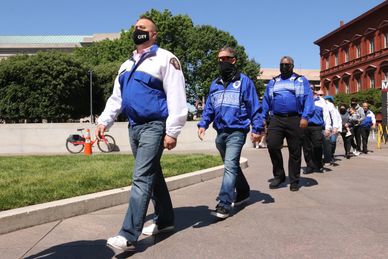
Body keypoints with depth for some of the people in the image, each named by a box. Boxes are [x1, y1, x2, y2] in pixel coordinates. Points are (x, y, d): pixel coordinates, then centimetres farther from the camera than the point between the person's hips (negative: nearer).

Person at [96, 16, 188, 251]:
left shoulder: (165, 59, -6)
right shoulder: (127, 65, 19)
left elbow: (176, 98, -13)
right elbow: (116, 97, 20)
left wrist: (172, 132, -18)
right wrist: (105, 121, 6)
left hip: (154, 126, -8)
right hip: (134, 127, 8)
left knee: (142, 178, -12)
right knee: (153, 175, 15)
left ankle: (129, 235, -11)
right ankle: (165, 220, 29)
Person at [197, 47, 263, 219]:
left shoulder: (244, 81, -2)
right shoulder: (215, 84, 14)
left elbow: (255, 106, -4)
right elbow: (209, 108, 16)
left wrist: (257, 128, -11)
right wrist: (203, 124, 2)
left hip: (237, 131, -6)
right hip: (220, 133, 7)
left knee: (230, 166, -15)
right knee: (232, 166, 18)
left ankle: (224, 204, -15)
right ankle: (243, 193, 36)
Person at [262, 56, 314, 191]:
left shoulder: (301, 80, 9)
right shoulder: (273, 82, 20)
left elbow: (308, 99, -2)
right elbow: (266, 101, 17)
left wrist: (305, 117, -16)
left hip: (295, 120, -2)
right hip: (276, 119, 2)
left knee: (295, 151, 3)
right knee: (272, 145, -15)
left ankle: (294, 181, 16)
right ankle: (279, 175, 4)